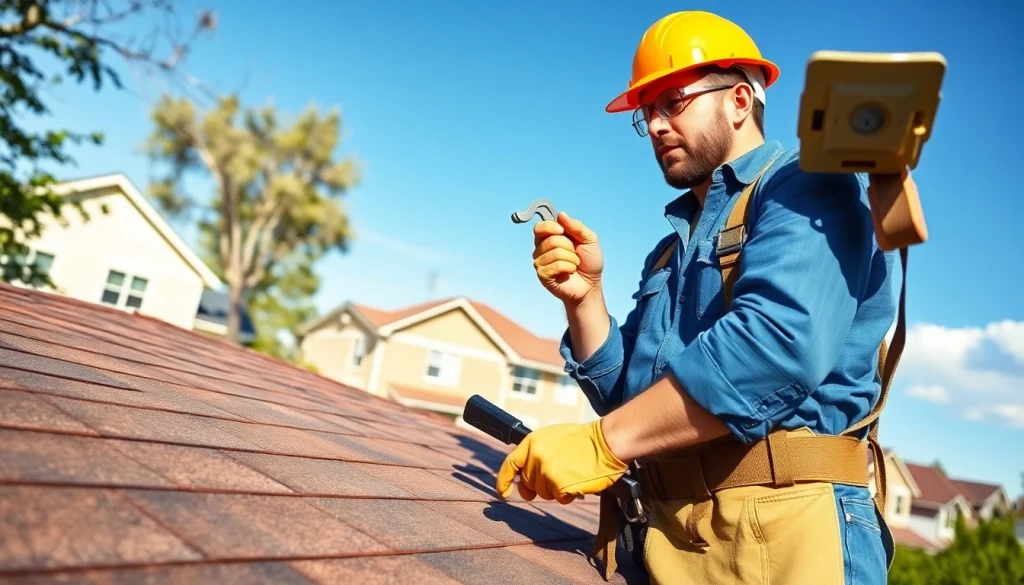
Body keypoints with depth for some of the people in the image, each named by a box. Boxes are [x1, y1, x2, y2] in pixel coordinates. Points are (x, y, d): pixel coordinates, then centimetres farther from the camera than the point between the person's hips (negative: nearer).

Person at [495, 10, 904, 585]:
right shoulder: (674, 247, 18)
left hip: (777, 528, -6)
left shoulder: (804, 187, -4)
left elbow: (781, 343, -23)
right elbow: (627, 396, 14)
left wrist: (605, 442, -21)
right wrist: (585, 297, -1)